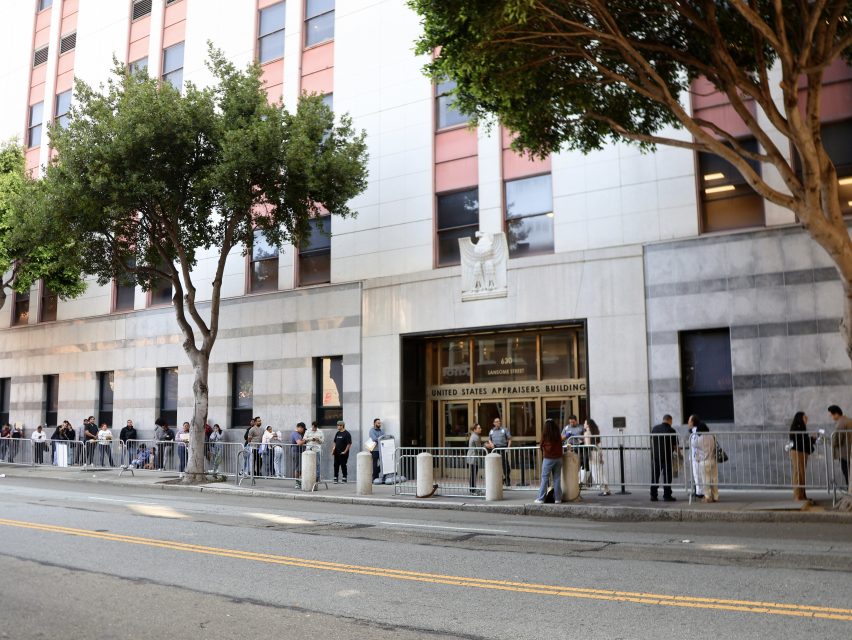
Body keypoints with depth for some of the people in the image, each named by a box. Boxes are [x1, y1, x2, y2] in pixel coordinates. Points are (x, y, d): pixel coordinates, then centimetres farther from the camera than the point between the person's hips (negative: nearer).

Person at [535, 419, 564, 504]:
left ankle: (541, 498, 0)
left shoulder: (545, 434, -7)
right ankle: (557, 498, 9)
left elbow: (541, 446, 1)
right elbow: (560, 445, 10)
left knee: (544, 478, 1)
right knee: (557, 478, 8)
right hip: (558, 458, 3)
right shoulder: (558, 434, 2)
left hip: (548, 458, -3)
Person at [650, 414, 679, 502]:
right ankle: (667, 496, 4)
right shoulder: (671, 430, -7)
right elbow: (675, 445, -4)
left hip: (655, 456, 4)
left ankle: (653, 496, 10)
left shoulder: (655, 428, 6)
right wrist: (678, 453, 14)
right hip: (666, 456, -4)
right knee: (667, 476, 3)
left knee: (654, 476, 8)